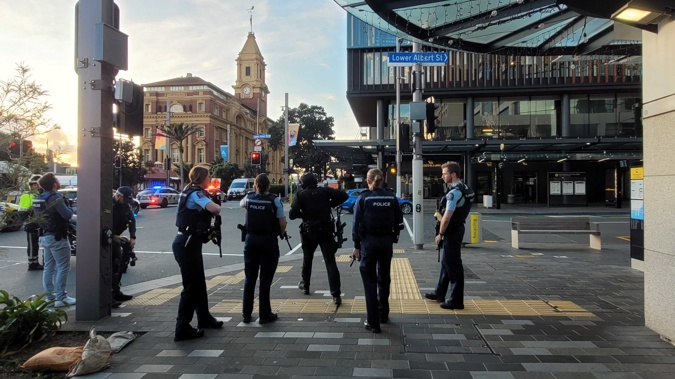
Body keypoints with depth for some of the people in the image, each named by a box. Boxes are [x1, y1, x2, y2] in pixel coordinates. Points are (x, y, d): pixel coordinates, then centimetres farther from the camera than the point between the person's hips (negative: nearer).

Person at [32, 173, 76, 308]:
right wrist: (74, 216, 0)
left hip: (45, 236, 9)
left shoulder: (38, 199, 9)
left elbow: (40, 216, 17)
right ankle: (60, 298, -2)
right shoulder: (55, 197, -19)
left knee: (49, 267, 13)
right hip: (57, 237, -9)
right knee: (63, 267, -3)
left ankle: (50, 296, 18)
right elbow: (67, 215, -22)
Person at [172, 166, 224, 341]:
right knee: (191, 286, -3)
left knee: (199, 282, 20)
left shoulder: (193, 192, 14)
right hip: (186, 244, -10)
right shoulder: (196, 193, -16)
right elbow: (214, 208, -32)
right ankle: (182, 329, 4)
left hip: (190, 243, 10)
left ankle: (204, 318, 34)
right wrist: (220, 207, -11)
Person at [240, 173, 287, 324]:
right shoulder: (274, 200, -9)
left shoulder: (249, 198, 2)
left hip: (251, 239, 4)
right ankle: (265, 315, 9)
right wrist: (281, 232, 10)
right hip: (269, 241, -4)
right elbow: (282, 223, -10)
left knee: (250, 278, 14)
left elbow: (241, 204, 27)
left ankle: (246, 313, 21)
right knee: (265, 279, 3)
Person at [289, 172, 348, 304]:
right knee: (330, 262, -5)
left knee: (307, 259, 23)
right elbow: (343, 195, -5)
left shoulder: (301, 195, -2)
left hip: (309, 232, 0)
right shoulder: (324, 191, 3)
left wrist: (303, 214, 8)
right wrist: (330, 204, 4)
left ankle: (305, 285, 39)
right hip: (326, 231, 0)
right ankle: (336, 295, -12)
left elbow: (292, 215, -11)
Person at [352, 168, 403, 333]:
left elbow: (357, 223, -7)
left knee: (370, 281, 3)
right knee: (384, 278, 19)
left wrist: (356, 246, 1)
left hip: (368, 241, -3)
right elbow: (398, 221, 1)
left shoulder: (363, 198, -7)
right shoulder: (391, 197, 1)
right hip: (386, 241, 4)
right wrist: (393, 239, 9)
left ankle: (373, 322, 3)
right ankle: (383, 315, 34)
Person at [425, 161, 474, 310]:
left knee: (453, 266, -1)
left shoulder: (454, 193, -22)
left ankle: (456, 301, 9)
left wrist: (440, 234, -12)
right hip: (457, 229, 10)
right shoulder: (464, 189, 10)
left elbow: (447, 218, -24)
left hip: (451, 232, -10)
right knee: (446, 263, 20)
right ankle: (440, 293, 34)